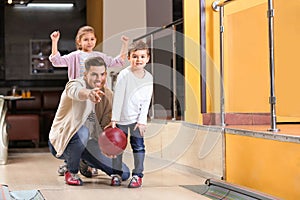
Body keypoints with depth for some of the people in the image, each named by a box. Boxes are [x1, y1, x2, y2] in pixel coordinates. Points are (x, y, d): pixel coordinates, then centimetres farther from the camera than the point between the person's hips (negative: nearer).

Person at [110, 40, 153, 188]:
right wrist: (114, 119, -13)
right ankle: (117, 174, 19)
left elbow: (146, 101, -3)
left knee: (138, 146, -2)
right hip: (121, 117, -1)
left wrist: (142, 120, -8)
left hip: (137, 118, 1)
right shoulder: (124, 75, -14)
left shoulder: (148, 78, -5)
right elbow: (117, 98, -13)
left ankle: (138, 175, 7)